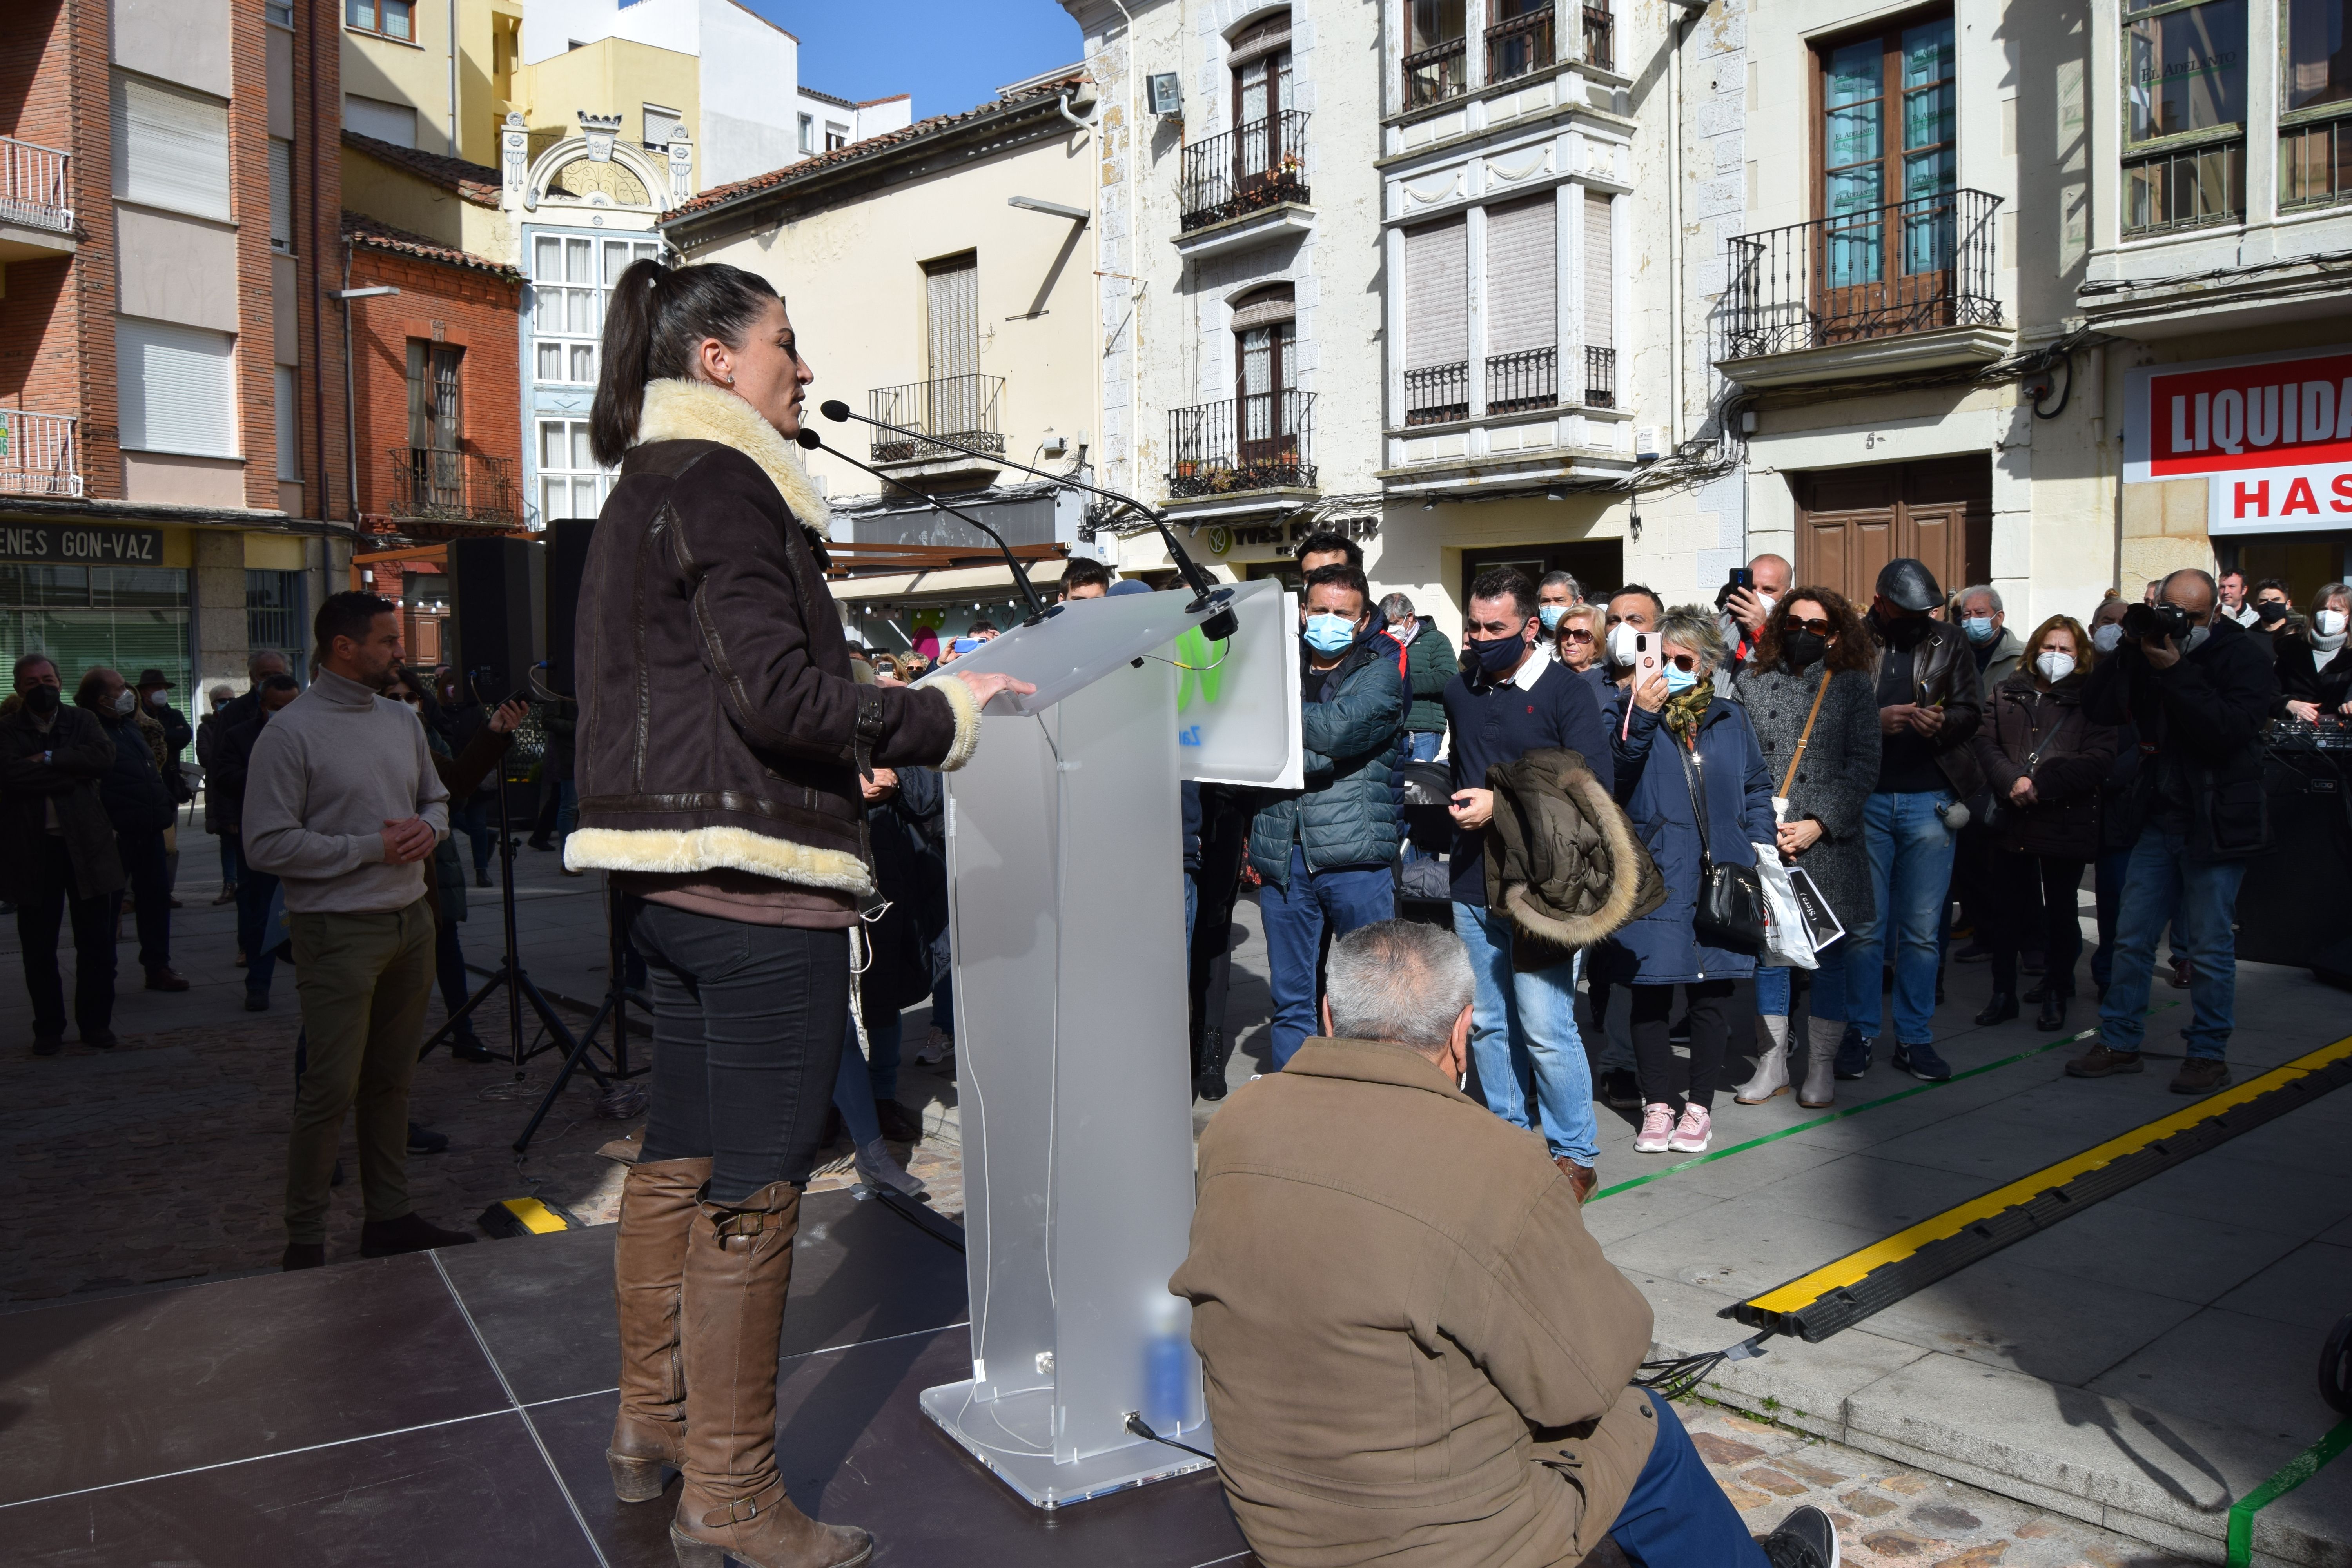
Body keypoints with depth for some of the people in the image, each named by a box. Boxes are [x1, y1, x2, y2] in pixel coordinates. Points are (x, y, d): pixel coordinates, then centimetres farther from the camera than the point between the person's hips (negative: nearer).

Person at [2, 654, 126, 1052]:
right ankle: (48, 1029, 19)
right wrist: (76, 772, -15)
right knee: (39, 948, 7)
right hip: (32, 850, -1)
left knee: (96, 941, 6)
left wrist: (50, 759, -15)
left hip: (86, 843, 1)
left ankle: (96, 1021, 19)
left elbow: (106, 757, -11)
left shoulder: (83, 721, 7)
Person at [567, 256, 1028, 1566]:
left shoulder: (650, 485, 20)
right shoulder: (718, 481, -11)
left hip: (675, 875, 11)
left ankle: (653, 1425, 32)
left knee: (682, 1158, 18)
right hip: (754, 879, -10)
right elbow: (775, 692, -19)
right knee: (755, 1187, -2)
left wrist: (842, 757, 23)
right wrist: (939, 718, -10)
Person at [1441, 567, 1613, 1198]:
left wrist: (1502, 807, -18)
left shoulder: (1566, 691, -6)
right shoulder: (1460, 691, 12)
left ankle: (1575, 1154, 9)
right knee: (1488, 1024, 11)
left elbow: (1593, 788, -15)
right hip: (1472, 887, 6)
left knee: (1545, 1029, -6)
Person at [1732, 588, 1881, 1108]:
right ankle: (1773, 1062, 19)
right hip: (1763, 844, 1)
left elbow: (1863, 766, 0)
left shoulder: (1852, 688, 6)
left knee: (1829, 956, 4)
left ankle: (1821, 1065, 16)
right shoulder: (1751, 684, 9)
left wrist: (1818, 825, -11)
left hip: (1829, 845, -1)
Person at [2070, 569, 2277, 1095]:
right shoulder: (2151, 647, 5)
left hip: (2217, 824, -5)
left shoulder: (2242, 658, -8)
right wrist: (2126, 652, -14)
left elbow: (2229, 731, -23)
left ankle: (2209, 1055, 15)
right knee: (2131, 937, 9)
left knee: (2209, 947, 2)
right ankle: (2119, 1042, 20)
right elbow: (2097, 709, -4)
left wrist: (2177, 674, -24)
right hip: (2161, 816, 5)